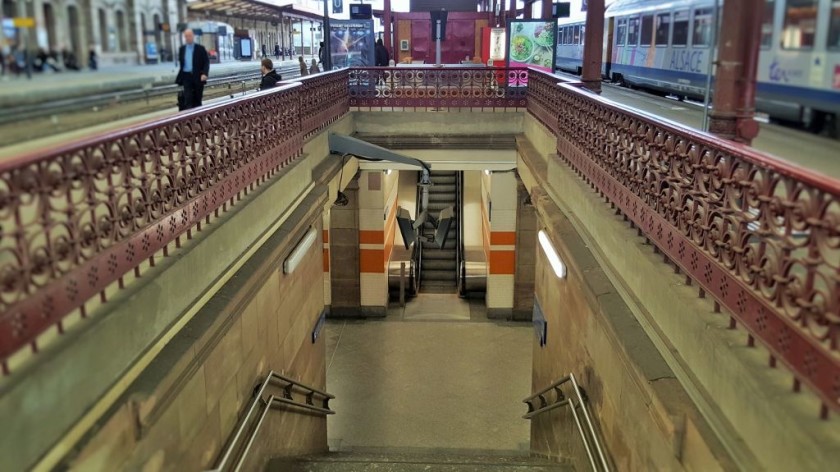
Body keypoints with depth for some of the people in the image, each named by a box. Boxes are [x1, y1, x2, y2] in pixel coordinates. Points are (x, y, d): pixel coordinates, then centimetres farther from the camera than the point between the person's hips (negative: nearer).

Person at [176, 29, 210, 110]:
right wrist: (180, 77, 13)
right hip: (186, 76, 2)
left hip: (198, 77, -2)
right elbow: (181, 63, 17)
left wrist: (204, 73, -20)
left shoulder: (200, 48, 0)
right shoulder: (182, 49, 10)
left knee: (197, 100, 5)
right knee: (188, 99, -9)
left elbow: (206, 62, -4)